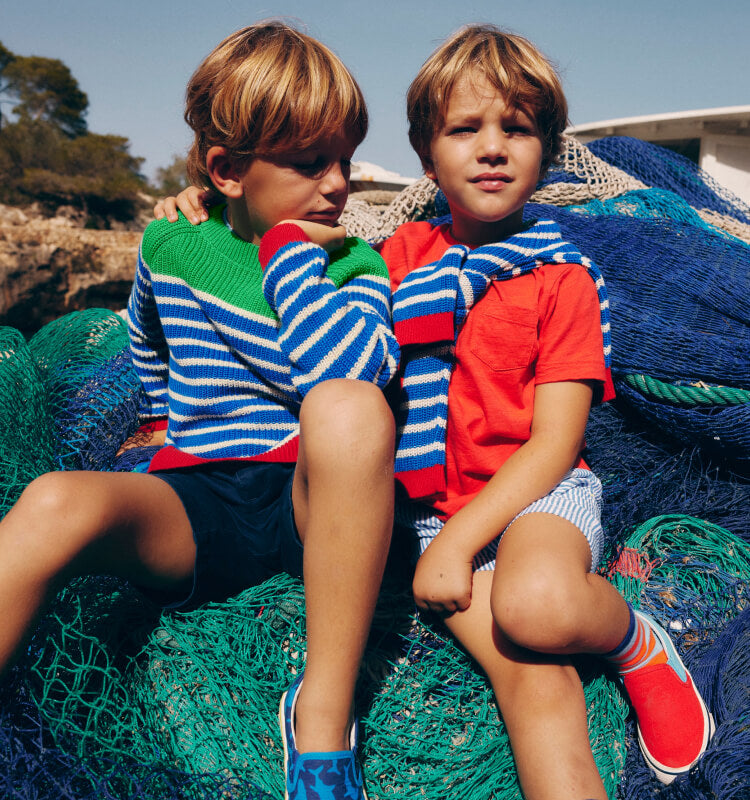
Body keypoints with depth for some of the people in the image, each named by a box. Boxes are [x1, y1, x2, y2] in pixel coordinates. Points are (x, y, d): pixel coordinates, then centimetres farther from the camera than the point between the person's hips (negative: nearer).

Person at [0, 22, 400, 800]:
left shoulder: (355, 262, 4)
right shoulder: (170, 247, 9)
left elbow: (352, 373, -18)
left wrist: (289, 256, -11)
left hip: (314, 502, -1)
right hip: (194, 506, 2)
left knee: (348, 408, -35)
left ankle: (323, 710, -24)